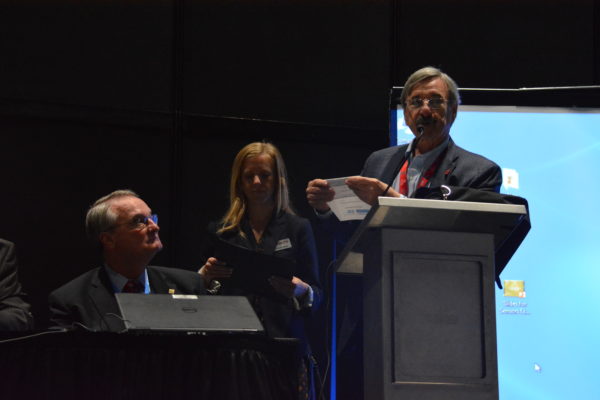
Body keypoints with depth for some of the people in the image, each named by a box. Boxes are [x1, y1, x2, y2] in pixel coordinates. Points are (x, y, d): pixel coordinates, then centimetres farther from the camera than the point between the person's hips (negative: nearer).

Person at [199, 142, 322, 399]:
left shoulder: (298, 228, 11)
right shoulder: (220, 231, 14)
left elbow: (316, 297, 7)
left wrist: (301, 290, -14)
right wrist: (206, 277, -5)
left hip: (283, 343, -1)